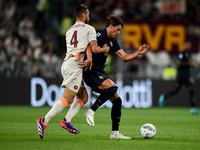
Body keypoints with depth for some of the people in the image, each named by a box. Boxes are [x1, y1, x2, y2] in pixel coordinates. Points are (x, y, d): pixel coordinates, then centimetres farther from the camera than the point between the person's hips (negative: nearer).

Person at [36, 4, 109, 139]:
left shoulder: (69, 30, 26)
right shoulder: (89, 29, 5)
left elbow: (82, 44, 13)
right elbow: (95, 48, -5)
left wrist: (90, 58, 1)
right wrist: (104, 49, 14)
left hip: (67, 62, 9)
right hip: (75, 64, -9)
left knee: (84, 97, 13)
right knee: (67, 99, -15)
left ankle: (67, 121, 2)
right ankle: (44, 121, -25)